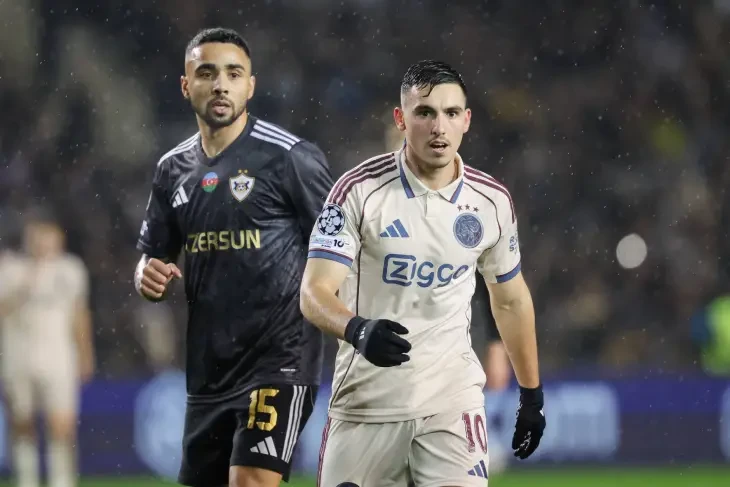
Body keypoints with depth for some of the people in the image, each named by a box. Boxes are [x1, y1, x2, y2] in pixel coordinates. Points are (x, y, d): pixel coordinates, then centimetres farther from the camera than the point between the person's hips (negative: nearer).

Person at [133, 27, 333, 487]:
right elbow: (151, 258, 21)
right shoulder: (175, 169, 12)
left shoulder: (291, 156, -7)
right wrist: (149, 277, -2)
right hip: (208, 368, 7)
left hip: (278, 360, -7)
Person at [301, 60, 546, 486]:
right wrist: (359, 331, -37)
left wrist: (532, 394, 19)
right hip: (366, 399, -1)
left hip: (451, 399, 1)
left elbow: (511, 300, 17)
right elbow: (315, 293, -16)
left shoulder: (491, 201, 2)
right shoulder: (359, 190, -9)